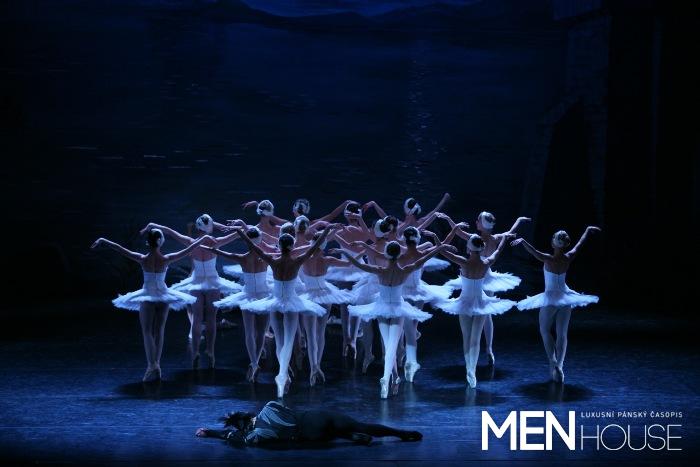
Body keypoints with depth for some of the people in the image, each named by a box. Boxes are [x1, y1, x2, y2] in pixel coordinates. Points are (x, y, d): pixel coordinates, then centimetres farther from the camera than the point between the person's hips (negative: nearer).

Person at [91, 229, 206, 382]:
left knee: (147, 332, 1)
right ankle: (156, 365, 15)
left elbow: (120, 249, -11)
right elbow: (188, 249, -3)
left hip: (147, 297, -2)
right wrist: (204, 238, 9)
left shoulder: (143, 259, -15)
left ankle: (152, 366, -13)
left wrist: (102, 240, -4)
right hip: (163, 296, 2)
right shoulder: (167, 259, -12)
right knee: (159, 331, 11)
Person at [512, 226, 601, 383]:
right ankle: (559, 367, 1)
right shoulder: (569, 258, -8)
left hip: (550, 298, -4)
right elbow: (580, 243, 9)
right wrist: (588, 230, 24)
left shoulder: (549, 260, -20)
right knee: (562, 333, 8)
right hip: (565, 298, 4)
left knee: (545, 330, 14)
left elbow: (533, 251, -36)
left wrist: (522, 241, -37)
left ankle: (552, 360, -5)